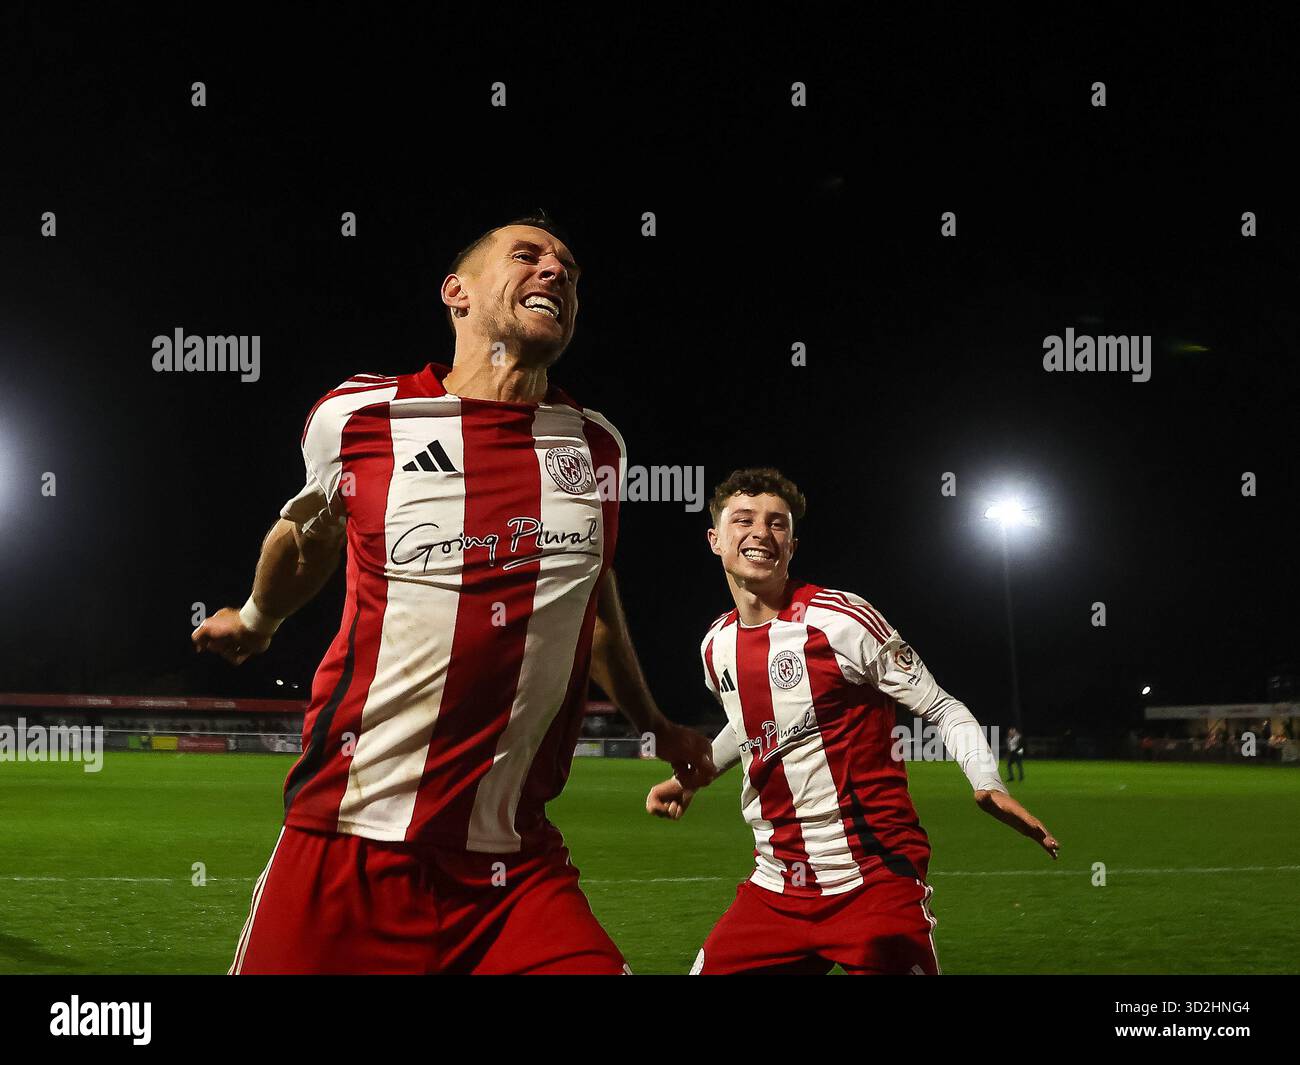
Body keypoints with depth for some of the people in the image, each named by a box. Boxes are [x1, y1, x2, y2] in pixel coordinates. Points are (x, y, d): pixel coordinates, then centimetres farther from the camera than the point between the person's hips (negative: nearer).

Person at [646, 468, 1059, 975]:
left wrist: (988, 784, -23)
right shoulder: (717, 646, 8)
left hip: (871, 886, -6)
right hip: (775, 889, 6)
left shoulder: (840, 619, -11)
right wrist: (691, 777, 22)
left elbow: (944, 710, -7)